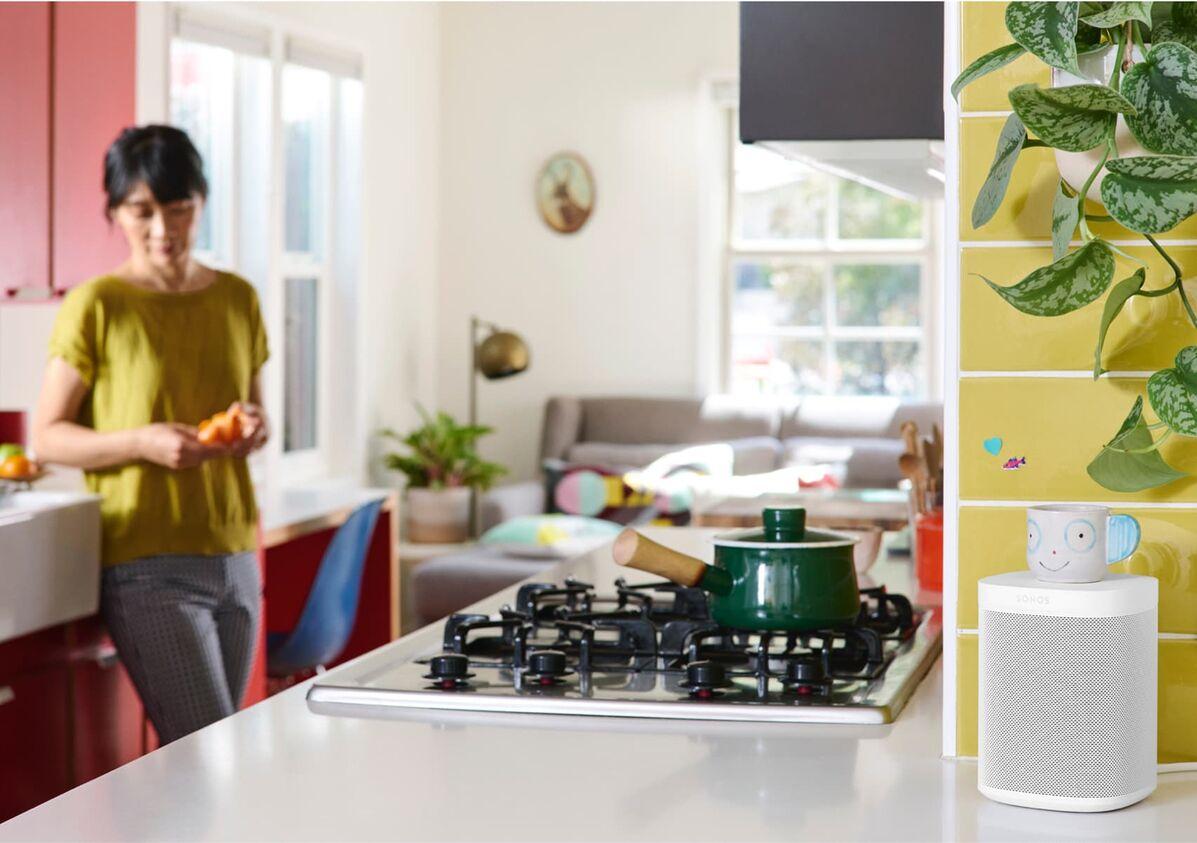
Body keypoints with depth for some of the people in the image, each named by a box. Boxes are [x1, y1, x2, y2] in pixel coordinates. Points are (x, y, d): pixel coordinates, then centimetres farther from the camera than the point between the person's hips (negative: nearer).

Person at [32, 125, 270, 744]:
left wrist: (254, 428, -1)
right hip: (149, 568, -5)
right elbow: (47, 438, -4)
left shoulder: (238, 299, 10)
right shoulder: (96, 307, -5)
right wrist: (144, 442, -19)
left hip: (235, 557, 5)